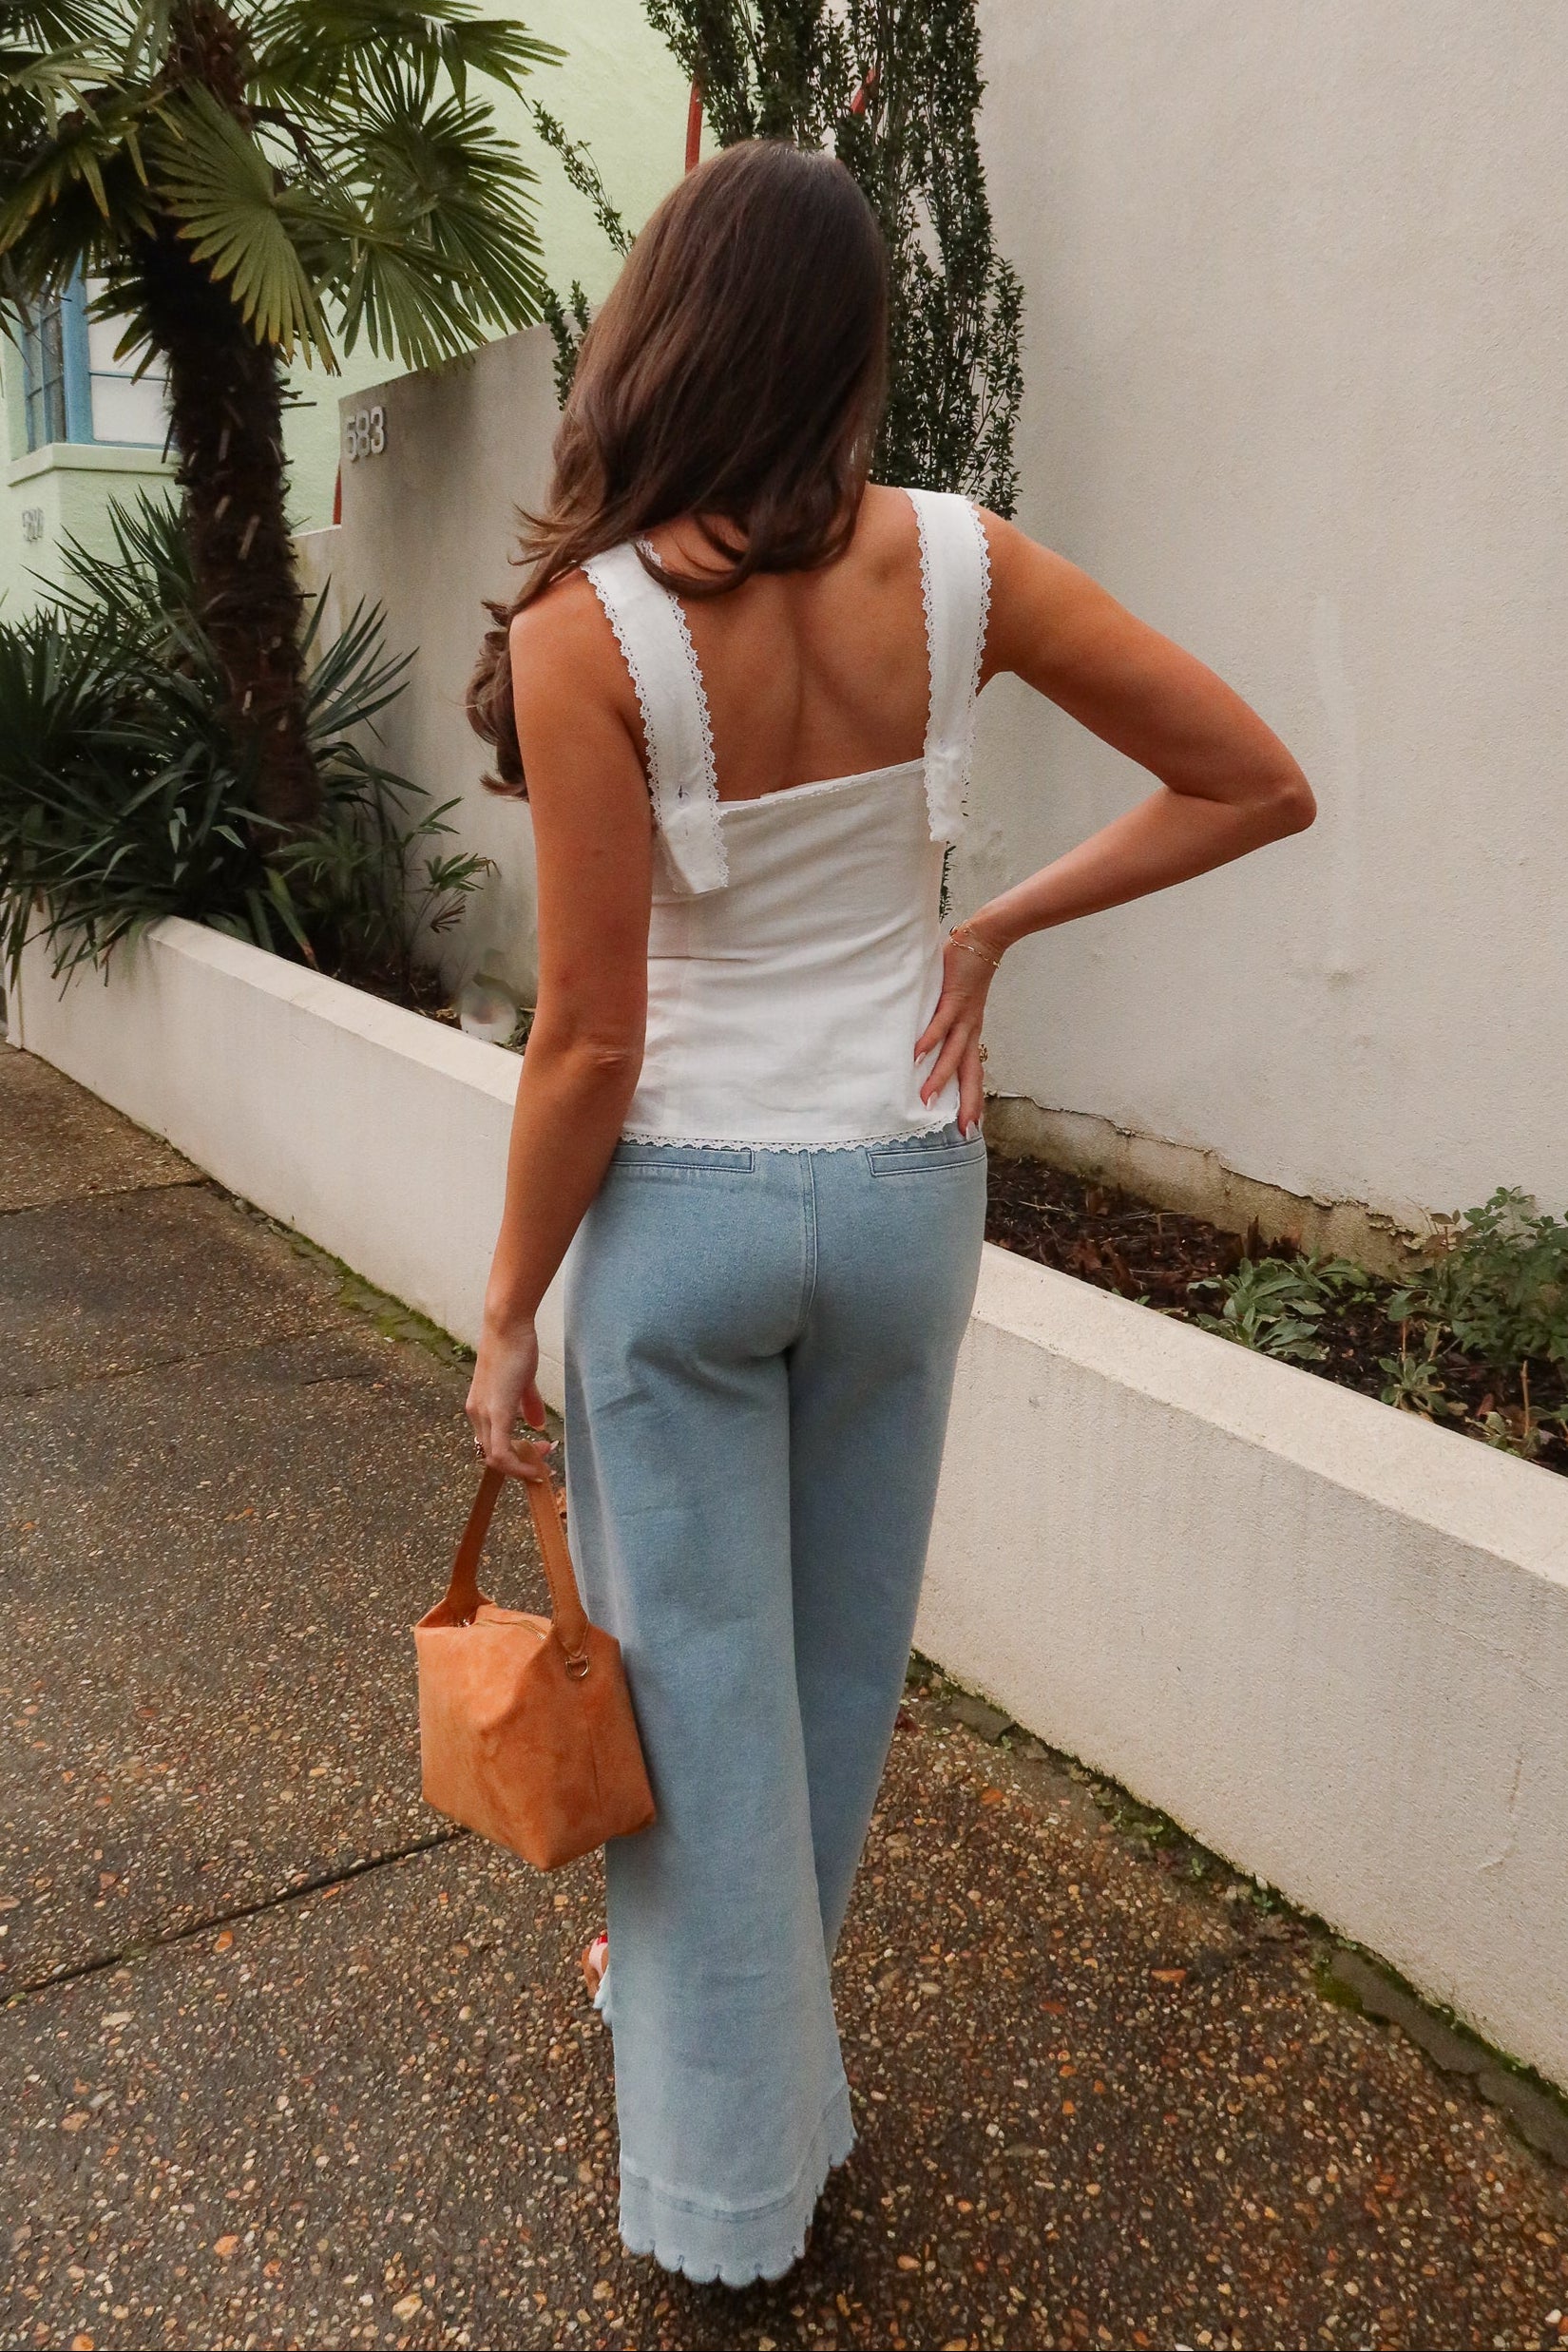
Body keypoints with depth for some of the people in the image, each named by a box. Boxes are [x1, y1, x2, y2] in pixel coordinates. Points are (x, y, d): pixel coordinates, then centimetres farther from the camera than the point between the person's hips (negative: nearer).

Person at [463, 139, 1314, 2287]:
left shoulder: (587, 631, -17)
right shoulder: (959, 568, -7)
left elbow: (591, 1038, -16)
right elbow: (1257, 787, -3)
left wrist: (506, 1314, -4)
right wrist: (991, 929, 0)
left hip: (681, 1209, -3)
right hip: (902, 1192, 4)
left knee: (697, 1682, 13)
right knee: (839, 1657, 23)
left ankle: (736, 2180, 31)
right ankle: (743, 1993, 50)